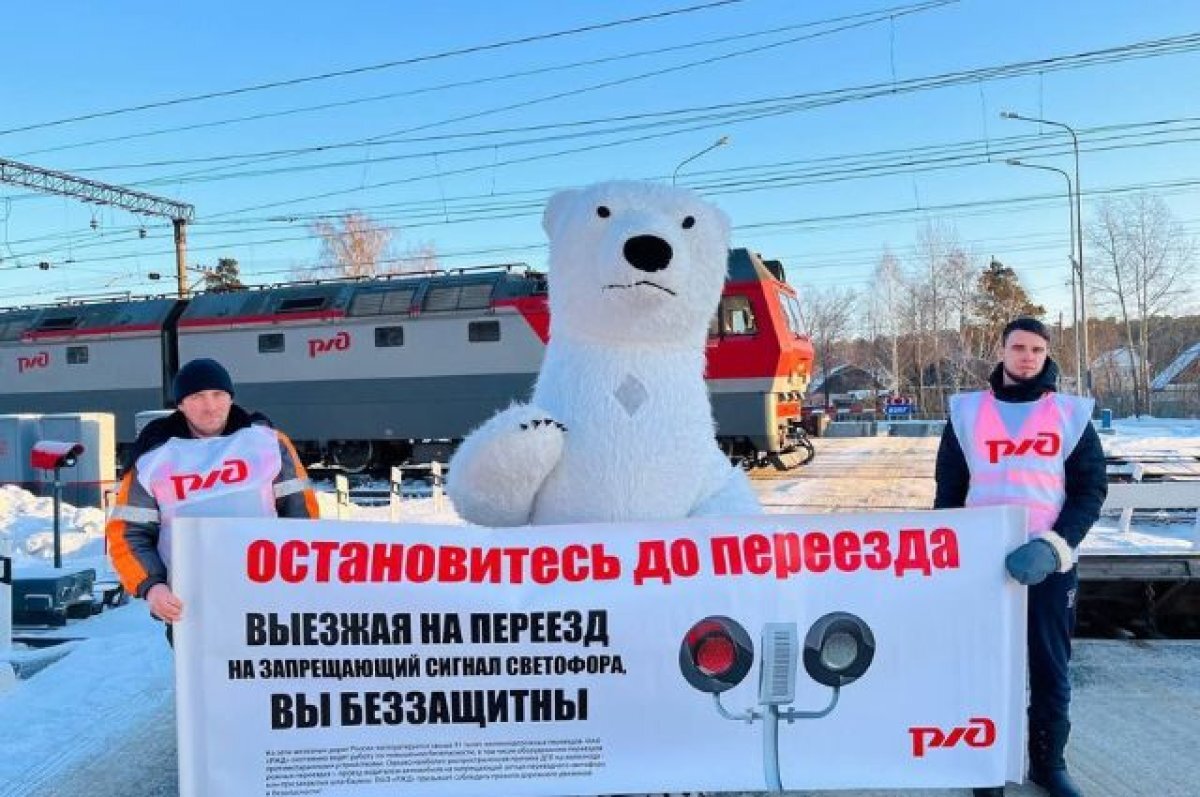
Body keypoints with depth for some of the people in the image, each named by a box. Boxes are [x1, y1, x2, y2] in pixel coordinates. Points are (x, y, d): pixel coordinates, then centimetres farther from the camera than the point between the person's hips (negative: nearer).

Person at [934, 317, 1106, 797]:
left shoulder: (1072, 414, 3)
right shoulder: (968, 413, 4)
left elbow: (1091, 489, -1)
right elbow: (949, 491, 7)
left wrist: (1054, 546, -16)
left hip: (1050, 564, 0)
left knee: (1051, 668, 9)